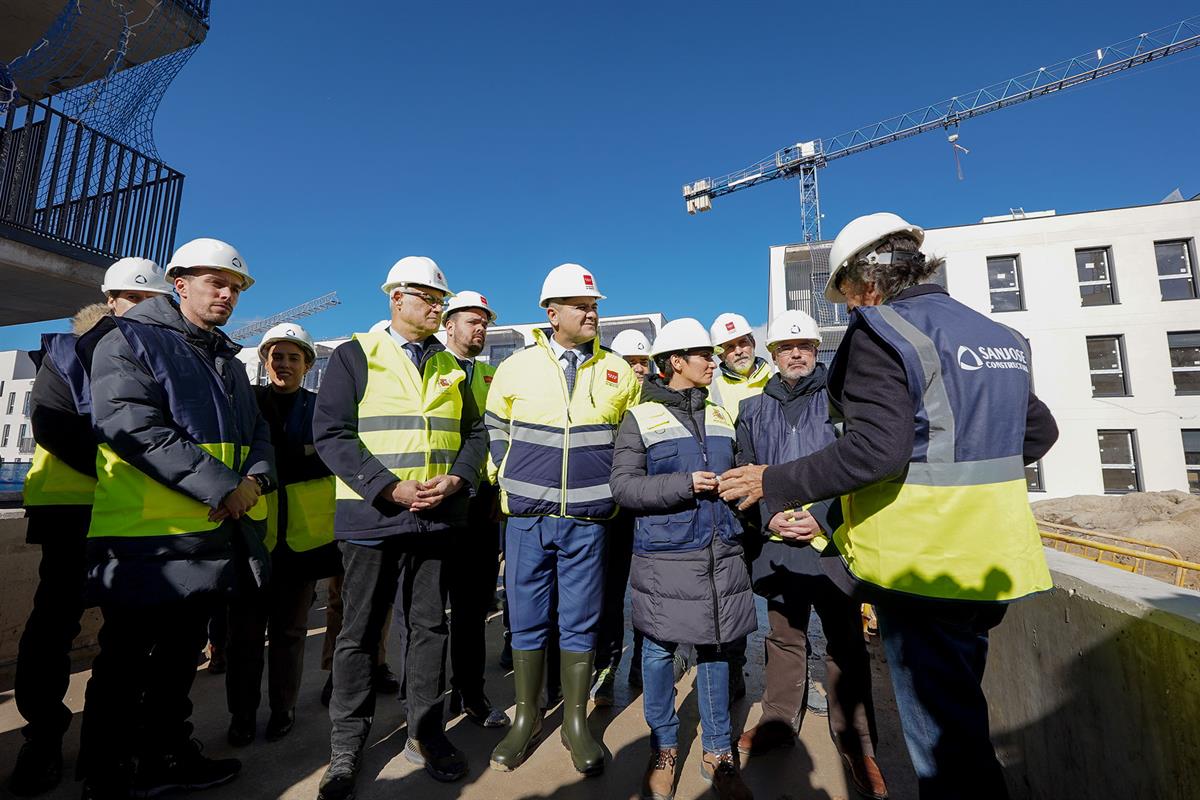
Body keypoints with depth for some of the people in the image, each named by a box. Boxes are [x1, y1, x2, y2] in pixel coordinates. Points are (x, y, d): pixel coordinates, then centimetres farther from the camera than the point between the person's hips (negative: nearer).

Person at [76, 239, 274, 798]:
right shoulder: (128, 339, -5)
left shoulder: (228, 360, 17)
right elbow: (132, 426, -20)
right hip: (147, 534, -7)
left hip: (214, 533, 7)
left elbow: (256, 433, 13)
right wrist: (222, 487, -22)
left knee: (181, 653, 18)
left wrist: (255, 480, -10)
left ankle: (167, 755, 34)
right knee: (125, 663, 6)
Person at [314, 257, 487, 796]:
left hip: (437, 519, 4)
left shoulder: (450, 367, 11)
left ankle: (425, 734, 30)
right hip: (372, 517, -3)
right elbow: (331, 434, -11)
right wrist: (390, 489, -19)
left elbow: (474, 433, 10)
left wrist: (456, 478, -9)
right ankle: (347, 746, 28)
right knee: (359, 633, 10)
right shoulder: (354, 356, -2)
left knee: (430, 627, 13)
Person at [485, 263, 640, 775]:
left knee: (580, 623, 10)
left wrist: (609, 486, 8)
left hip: (588, 521, 0)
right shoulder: (516, 368, 1)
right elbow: (494, 431, 11)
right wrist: (509, 482, 5)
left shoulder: (618, 372, 3)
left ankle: (576, 723, 28)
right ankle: (527, 717, 30)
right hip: (527, 518, 0)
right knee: (527, 620, 11)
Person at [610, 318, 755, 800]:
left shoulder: (720, 416, 12)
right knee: (659, 650, 9)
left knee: (716, 646, 13)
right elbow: (622, 486, -12)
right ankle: (663, 751, 31)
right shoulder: (641, 418, -5)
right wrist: (684, 485, -19)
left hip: (720, 553, 5)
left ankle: (718, 753, 31)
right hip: (665, 556, -4)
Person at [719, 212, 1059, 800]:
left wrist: (774, 484, -19)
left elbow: (875, 450, -27)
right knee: (960, 714, 27)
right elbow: (1040, 431, 20)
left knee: (941, 738, 8)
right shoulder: (996, 336, 12)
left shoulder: (880, 333, -16)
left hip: (921, 566, -8)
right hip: (992, 565, 8)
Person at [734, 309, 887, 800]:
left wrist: (824, 518, -15)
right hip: (777, 546, 3)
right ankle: (779, 723, 34)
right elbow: (744, 475, 8)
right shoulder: (753, 410, 9)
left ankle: (855, 743, 27)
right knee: (783, 639, 17)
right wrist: (770, 518, -8)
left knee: (846, 644, 9)